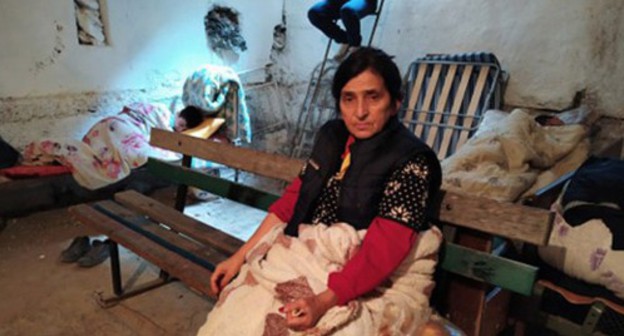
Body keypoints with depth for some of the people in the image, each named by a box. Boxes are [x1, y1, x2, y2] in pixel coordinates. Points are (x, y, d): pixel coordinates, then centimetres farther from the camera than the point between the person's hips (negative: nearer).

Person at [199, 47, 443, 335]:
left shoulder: (412, 161, -13)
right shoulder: (333, 135, 5)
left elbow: (382, 251, -18)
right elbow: (292, 199, 5)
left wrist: (323, 301, -28)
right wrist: (239, 257, 3)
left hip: (366, 284, -5)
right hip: (304, 255, 5)